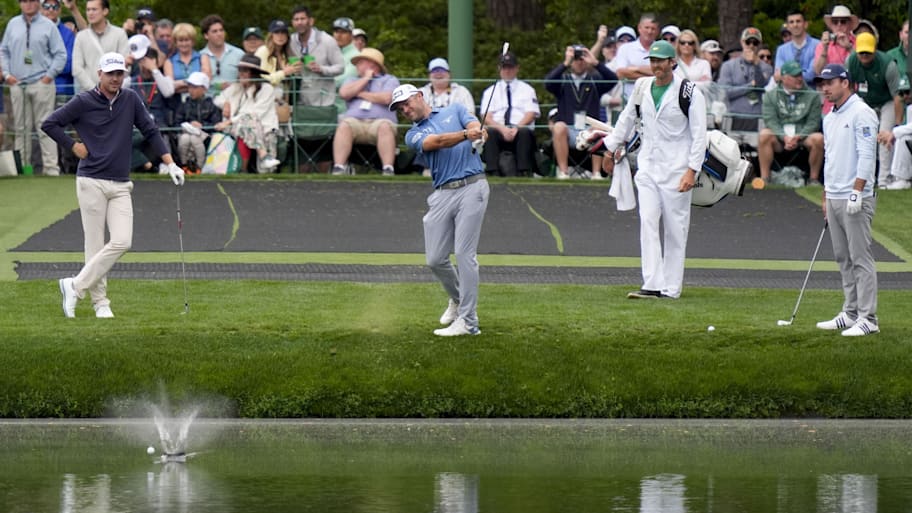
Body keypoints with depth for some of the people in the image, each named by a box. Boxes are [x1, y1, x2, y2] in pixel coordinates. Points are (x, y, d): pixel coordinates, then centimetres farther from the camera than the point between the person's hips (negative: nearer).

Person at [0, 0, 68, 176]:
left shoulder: (48, 26, 3)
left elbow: (60, 54, 3)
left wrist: (49, 75, -5)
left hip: (41, 84, -3)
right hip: (17, 84, 3)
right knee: (21, 127, 5)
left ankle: (50, 166, -8)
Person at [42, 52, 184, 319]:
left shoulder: (131, 100, 8)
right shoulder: (83, 102, -3)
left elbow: (150, 131, 12)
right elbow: (49, 124, 1)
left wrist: (170, 164, 5)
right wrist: (74, 146, -2)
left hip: (120, 186, 4)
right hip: (92, 183, -4)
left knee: (122, 242, -9)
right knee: (95, 245, -4)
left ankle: (76, 287, 0)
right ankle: (100, 302, 4)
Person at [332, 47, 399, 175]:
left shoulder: (389, 80, 19)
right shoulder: (353, 81, 31)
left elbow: (386, 98, -2)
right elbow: (344, 93, 8)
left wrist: (360, 93, 7)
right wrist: (366, 79, 13)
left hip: (380, 120, -2)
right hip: (355, 120, 2)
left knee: (385, 127, -38)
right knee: (344, 125, -33)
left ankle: (388, 170, -48)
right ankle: (338, 169, -45)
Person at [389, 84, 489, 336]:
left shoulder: (454, 110, 15)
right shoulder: (414, 135, 12)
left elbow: (474, 125, -3)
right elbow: (436, 141, -8)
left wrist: (477, 133, -28)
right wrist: (465, 135, -27)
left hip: (471, 186, -3)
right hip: (443, 193, 3)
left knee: (464, 254, -10)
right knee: (435, 259, 2)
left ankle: (468, 321, -8)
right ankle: (457, 299, 31)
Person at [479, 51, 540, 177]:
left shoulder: (527, 90, 19)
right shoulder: (490, 91, 19)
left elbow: (531, 115, 4)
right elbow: (487, 118, 5)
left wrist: (517, 128, -15)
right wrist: (502, 129, -16)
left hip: (521, 130, -1)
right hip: (498, 130, 1)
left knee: (524, 133, -37)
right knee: (489, 132, -35)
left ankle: (524, 173, -42)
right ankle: (492, 172, -42)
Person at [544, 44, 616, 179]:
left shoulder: (594, 79, 13)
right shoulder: (562, 80, 12)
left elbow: (613, 80, -5)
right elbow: (548, 83, -9)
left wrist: (595, 63, -14)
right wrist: (565, 64, -15)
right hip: (569, 130, 0)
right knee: (559, 127, -32)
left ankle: (596, 172, -25)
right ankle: (563, 171, -28)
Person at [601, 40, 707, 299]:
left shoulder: (689, 92, -8)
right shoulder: (642, 87, 8)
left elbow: (699, 134, -10)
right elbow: (628, 118, 24)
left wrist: (692, 170, -17)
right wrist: (613, 145, 29)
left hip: (677, 168, -4)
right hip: (648, 166, 4)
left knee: (675, 227, -1)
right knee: (648, 221, -9)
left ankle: (671, 287, 5)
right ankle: (652, 285, -14)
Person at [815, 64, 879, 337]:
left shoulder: (861, 114, -10)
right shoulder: (830, 118, 17)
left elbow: (866, 156, -16)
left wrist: (856, 192, -21)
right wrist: (826, 197, 20)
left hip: (855, 199, -9)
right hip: (834, 199, 9)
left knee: (860, 258, -9)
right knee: (843, 259, 10)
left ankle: (868, 318, -9)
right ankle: (851, 313, 15)